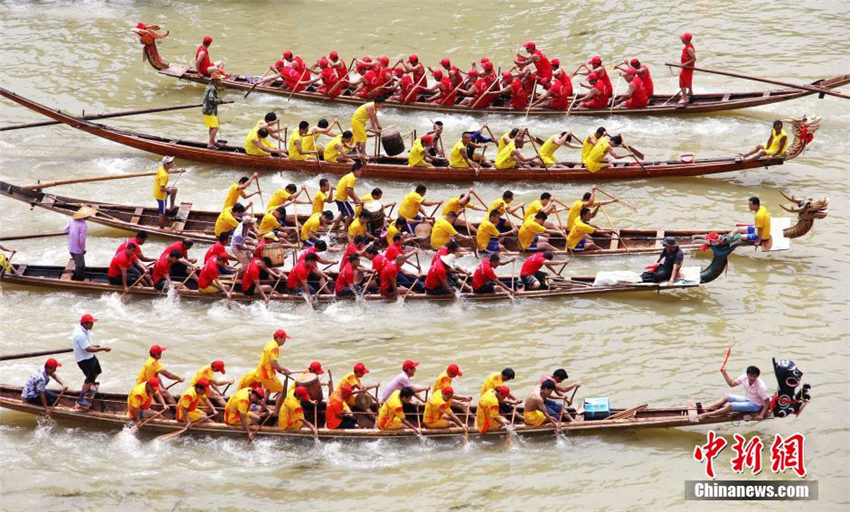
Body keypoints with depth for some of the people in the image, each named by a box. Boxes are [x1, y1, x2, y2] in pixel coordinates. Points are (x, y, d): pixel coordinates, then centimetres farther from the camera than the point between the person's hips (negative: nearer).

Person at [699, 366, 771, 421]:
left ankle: (707, 415, -19)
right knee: (726, 397, 5)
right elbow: (732, 384, 4)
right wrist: (724, 373, -7)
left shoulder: (761, 386, -30)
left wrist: (761, 415, -34)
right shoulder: (744, 377, -12)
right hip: (747, 399, 8)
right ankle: (706, 408, -2)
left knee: (730, 406, -21)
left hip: (755, 405, -8)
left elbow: (767, 402, -24)